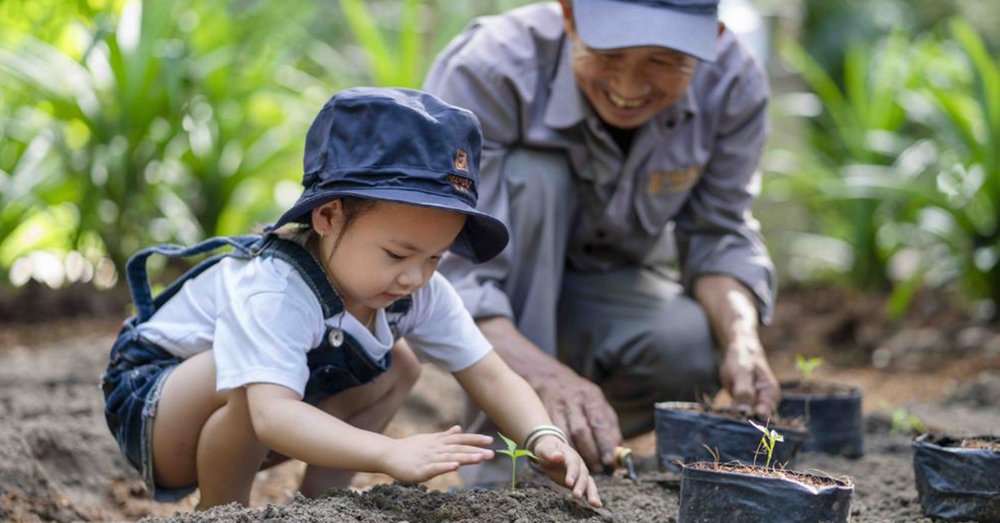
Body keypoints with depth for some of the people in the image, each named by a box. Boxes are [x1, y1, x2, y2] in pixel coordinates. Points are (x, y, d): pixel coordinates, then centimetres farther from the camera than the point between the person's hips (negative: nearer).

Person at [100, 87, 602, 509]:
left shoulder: (420, 291, -15)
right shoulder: (273, 292, -39)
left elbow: (491, 377, -16)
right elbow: (272, 414, -52)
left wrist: (544, 438, -36)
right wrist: (391, 453, -64)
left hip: (250, 428, 7)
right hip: (148, 408, -7)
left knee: (399, 367, -5)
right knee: (252, 375, -37)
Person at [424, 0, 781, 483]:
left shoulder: (734, 85, -20)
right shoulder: (488, 73, -32)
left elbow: (718, 235, -10)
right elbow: (448, 272, -36)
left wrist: (743, 339, -31)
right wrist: (546, 375, -52)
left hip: (605, 287, 3)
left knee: (696, 350, -28)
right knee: (531, 175, -33)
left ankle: (582, 438, 6)